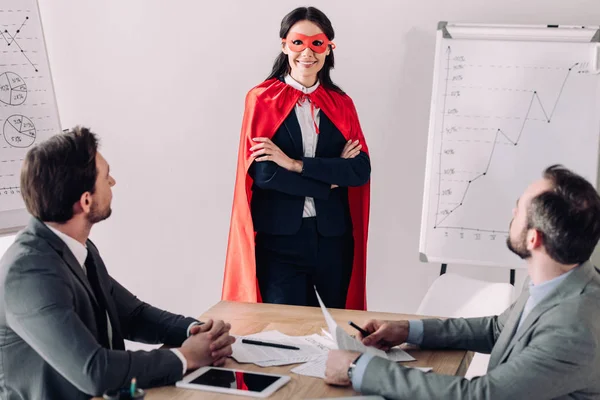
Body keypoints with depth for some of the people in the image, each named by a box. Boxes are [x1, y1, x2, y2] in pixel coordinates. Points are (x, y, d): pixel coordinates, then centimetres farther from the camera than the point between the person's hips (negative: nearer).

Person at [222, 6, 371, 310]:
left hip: (332, 237, 3)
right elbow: (261, 172, -12)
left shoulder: (341, 104, 8)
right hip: (279, 238, -3)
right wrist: (330, 176, -7)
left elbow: (361, 170, -4)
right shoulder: (262, 99, -1)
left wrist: (296, 164, -14)